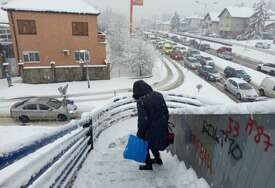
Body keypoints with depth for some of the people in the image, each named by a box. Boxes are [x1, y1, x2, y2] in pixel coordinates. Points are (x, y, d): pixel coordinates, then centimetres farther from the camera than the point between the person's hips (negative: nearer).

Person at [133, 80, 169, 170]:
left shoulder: (141, 101, -21)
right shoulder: (158, 95, -1)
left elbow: (142, 120, -21)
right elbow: (166, 111, 6)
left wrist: (140, 133, -9)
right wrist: (165, 124, 18)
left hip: (150, 129, -7)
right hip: (162, 127, 7)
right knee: (153, 142, 29)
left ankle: (148, 164, 29)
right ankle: (158, 159, 46)